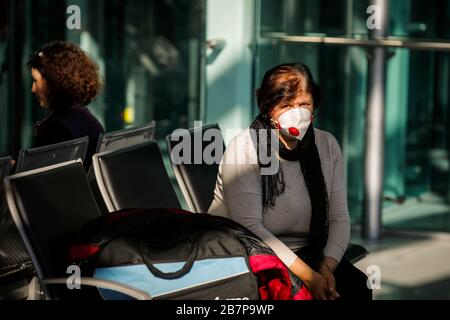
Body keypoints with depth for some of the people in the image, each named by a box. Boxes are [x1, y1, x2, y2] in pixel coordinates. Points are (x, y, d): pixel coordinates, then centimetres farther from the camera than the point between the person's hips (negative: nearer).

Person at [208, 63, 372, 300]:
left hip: (307, 253, 5)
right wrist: (306, 275, -26)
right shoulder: (244, 149, -12)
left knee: (358, 286, -21)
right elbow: (248, 226, -19)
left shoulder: (327, 146, 5)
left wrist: (327, 267, -17)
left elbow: (339, 218, 3)